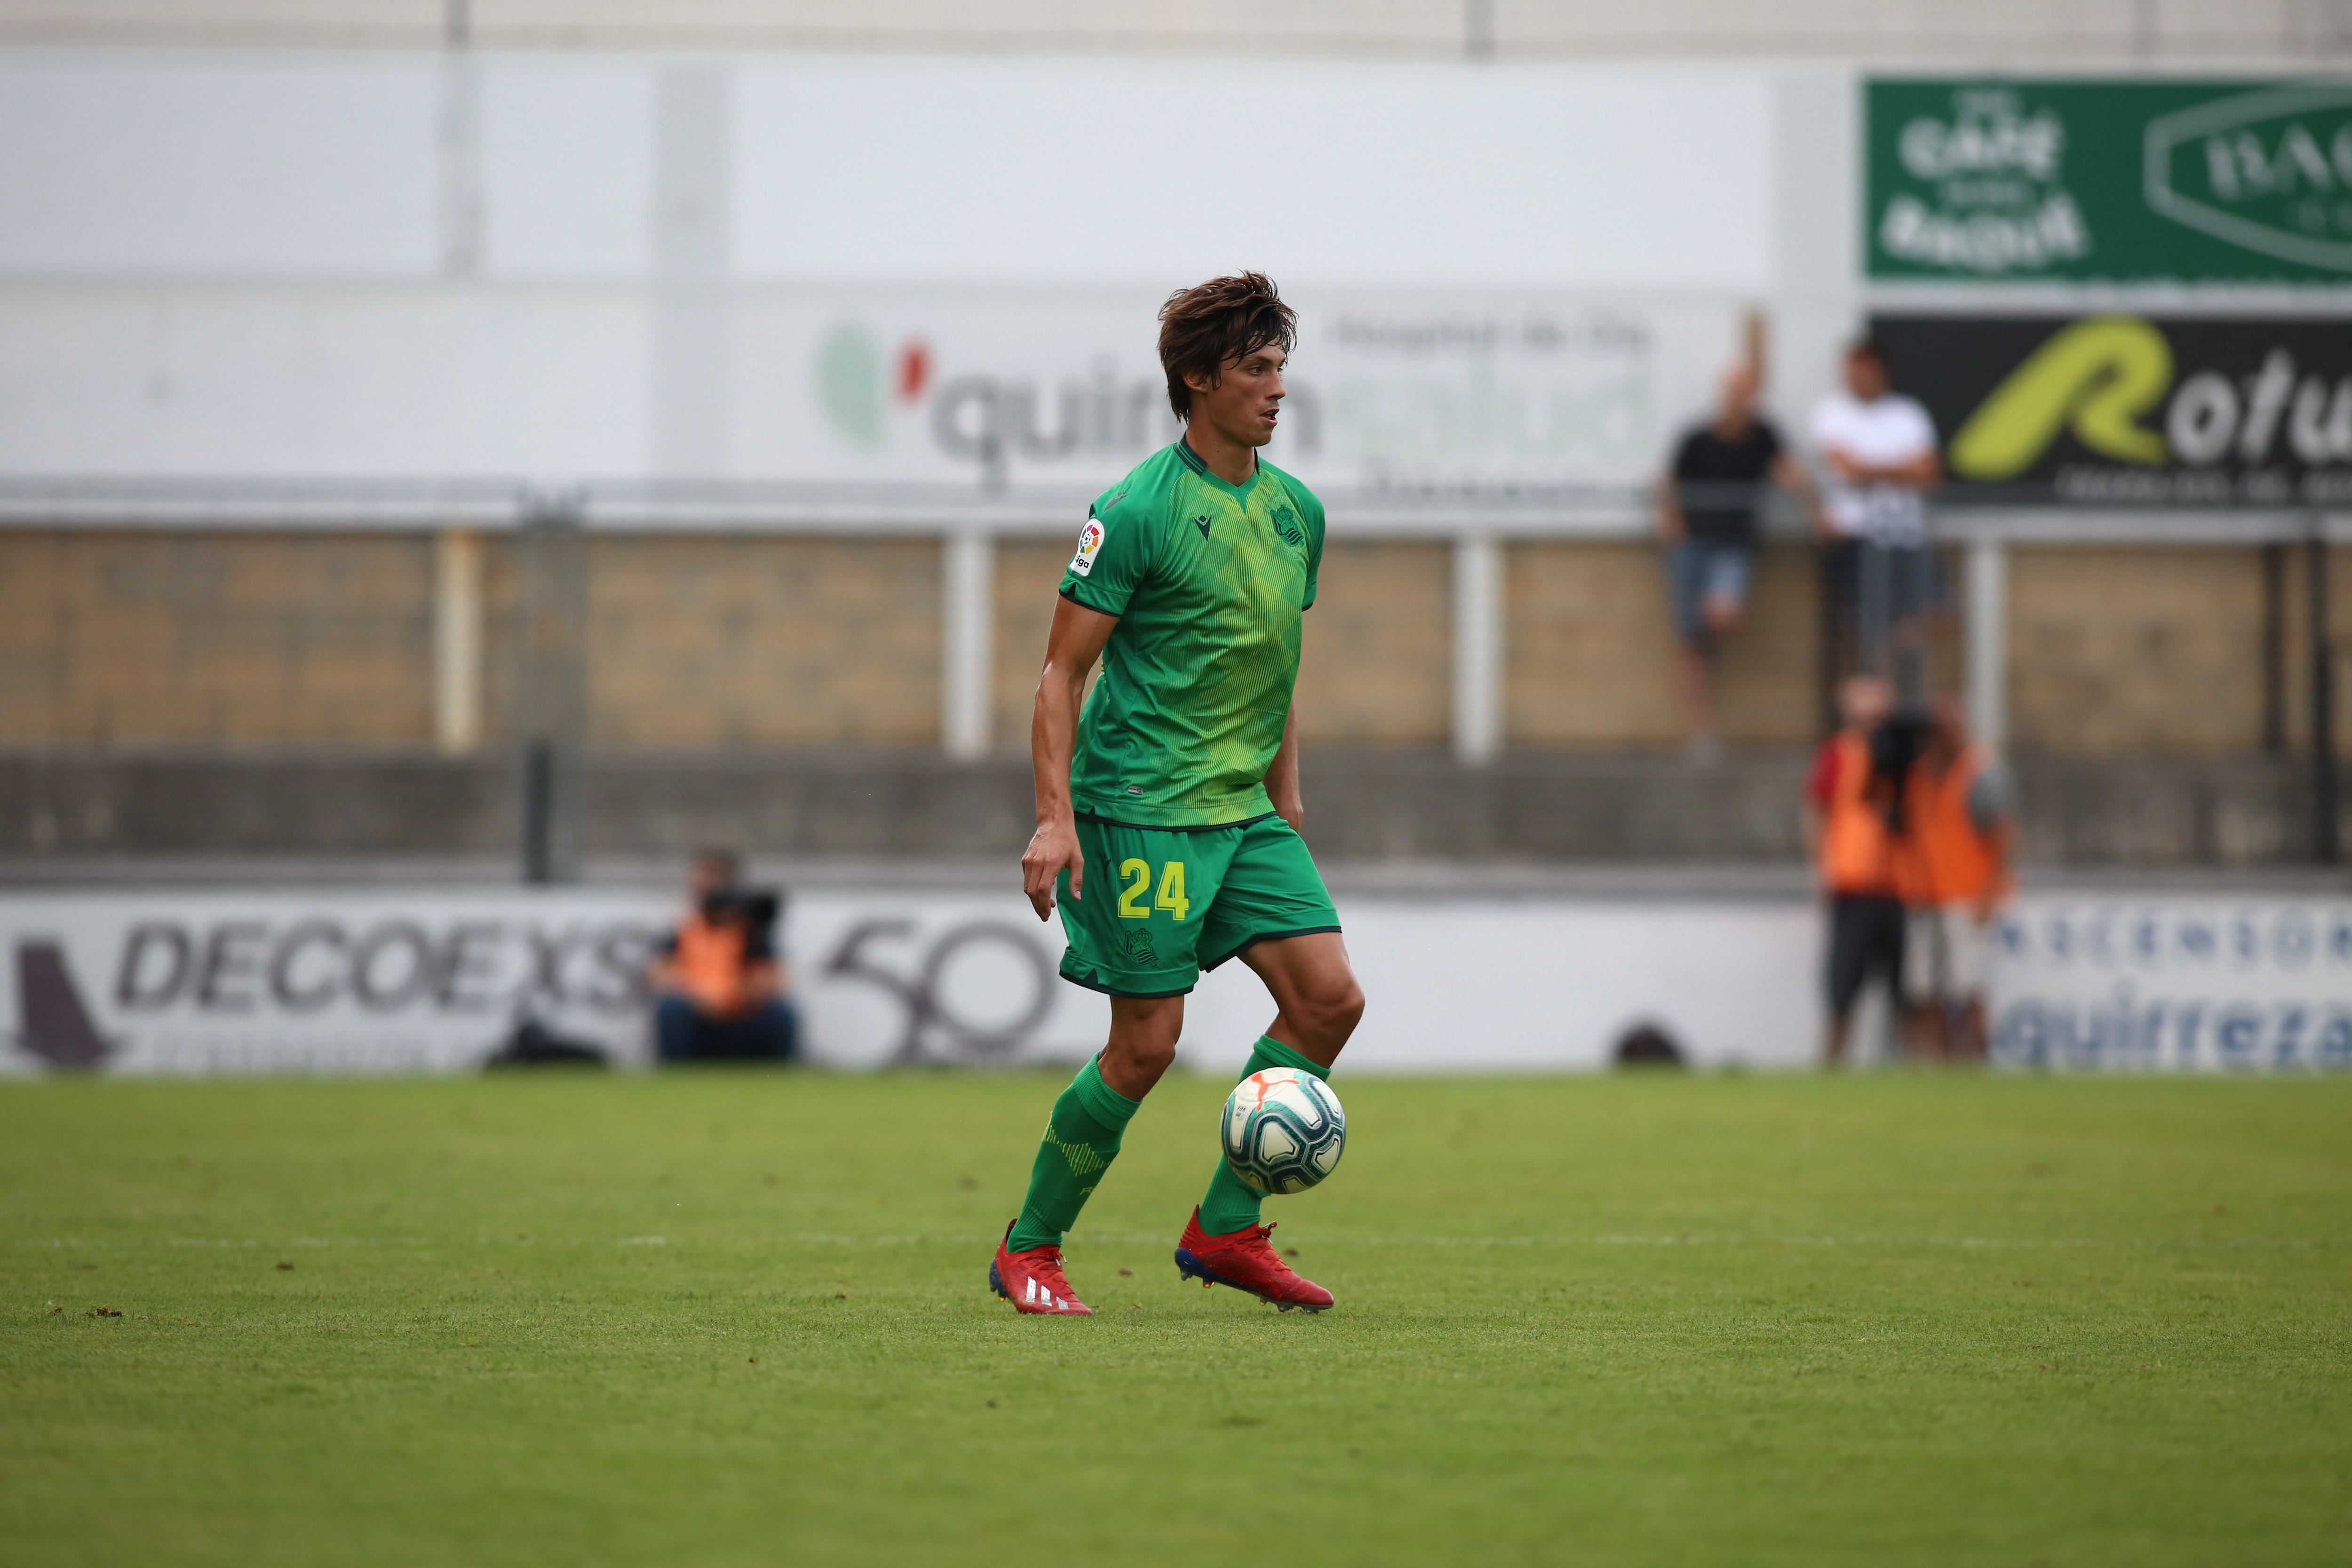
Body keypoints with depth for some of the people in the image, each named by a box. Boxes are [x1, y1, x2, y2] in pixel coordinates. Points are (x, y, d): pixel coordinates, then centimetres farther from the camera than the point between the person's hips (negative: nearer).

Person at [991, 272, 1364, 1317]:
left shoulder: (1297, 511, 11)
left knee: (1330, 996, -5)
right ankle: (1029, 1250, 10)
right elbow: (1063, 670, -10)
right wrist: (1054, 818, -17)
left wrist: (1286, 797, 20)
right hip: (1141, 809, -7)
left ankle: (1224, 1229, 6)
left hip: (1246, 809, 7)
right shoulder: (1138, 510, -11)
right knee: (1146, 1043, -7)